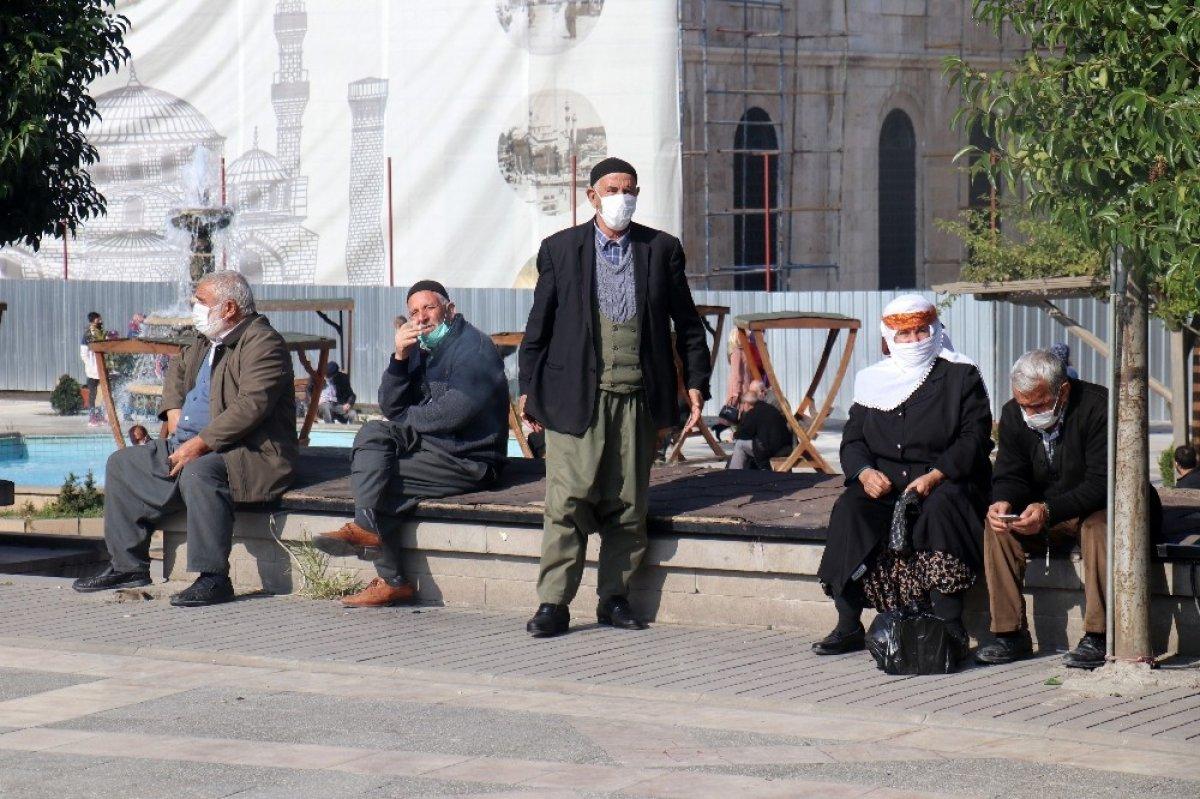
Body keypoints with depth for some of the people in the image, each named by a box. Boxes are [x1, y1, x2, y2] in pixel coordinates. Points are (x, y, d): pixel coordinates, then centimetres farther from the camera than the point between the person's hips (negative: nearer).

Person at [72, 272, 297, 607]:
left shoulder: (262, 343, -15)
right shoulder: (208, 342, 16)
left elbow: (250, 406, -26)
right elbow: (178, 367, 38)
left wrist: (199, 444, -28)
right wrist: (173, 409, 17)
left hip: (252, 454, -11)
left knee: (199, 471, -40)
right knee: (122, 464, 10)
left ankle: (214, 579, -35)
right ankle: (127, 564, 13)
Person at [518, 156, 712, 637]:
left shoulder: (662, 250, 10)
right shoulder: (560, 249, 7)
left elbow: (687, 324, 14)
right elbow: (539, 325, 9)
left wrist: (696, 384, 7)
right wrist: (529, 390, 6)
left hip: (637, 398, 2)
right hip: (576, 396, -2)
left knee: (627, 506, 3)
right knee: (567, 502, -7)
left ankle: (614, 597, 14)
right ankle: (553, 603, -4)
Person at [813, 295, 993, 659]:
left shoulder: (961, 377, 5)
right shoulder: (873, 381, 16)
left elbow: (974, 438, -5)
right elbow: (852, 439, 13)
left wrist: (933, 477, -20)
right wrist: (865, 472, -11)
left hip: (945, 483, -3)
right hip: (884, 485, 4)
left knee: (942, 507, -36)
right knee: (848, 509, -25)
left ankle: (950, 626, -37)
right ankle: (849, 625, -23)